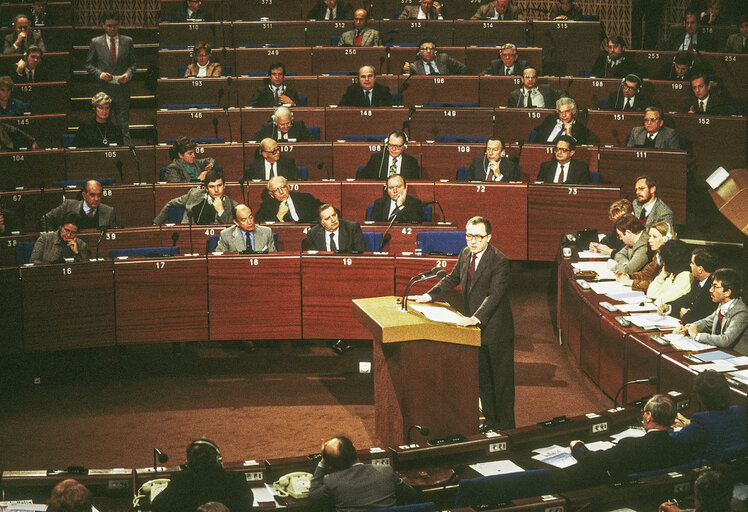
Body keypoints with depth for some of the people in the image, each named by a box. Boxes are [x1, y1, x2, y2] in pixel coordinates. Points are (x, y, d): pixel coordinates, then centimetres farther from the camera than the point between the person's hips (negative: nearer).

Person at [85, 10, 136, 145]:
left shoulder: (127, 41, 8)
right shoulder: (95, 42, 4)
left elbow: (132, 63, 13)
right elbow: (88, 64, 7)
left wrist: (128, 74, -8)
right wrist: (100, 74, -11)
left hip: (122, 89, 1)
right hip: (103, 89, -1)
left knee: (123, 125, -1)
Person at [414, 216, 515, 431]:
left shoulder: (499, 261, -21)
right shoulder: (466, 254, 3)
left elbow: (494, 295, -29)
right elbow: (452, 279, 19)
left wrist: (475, 318, -40)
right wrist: (428, 296, 9)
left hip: (496, 331, -7)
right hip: (474, 328, 7)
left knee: (501, 379, 4)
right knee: (482, 378, 17)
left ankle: (505, 425, 14)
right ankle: (490, 419, 30)